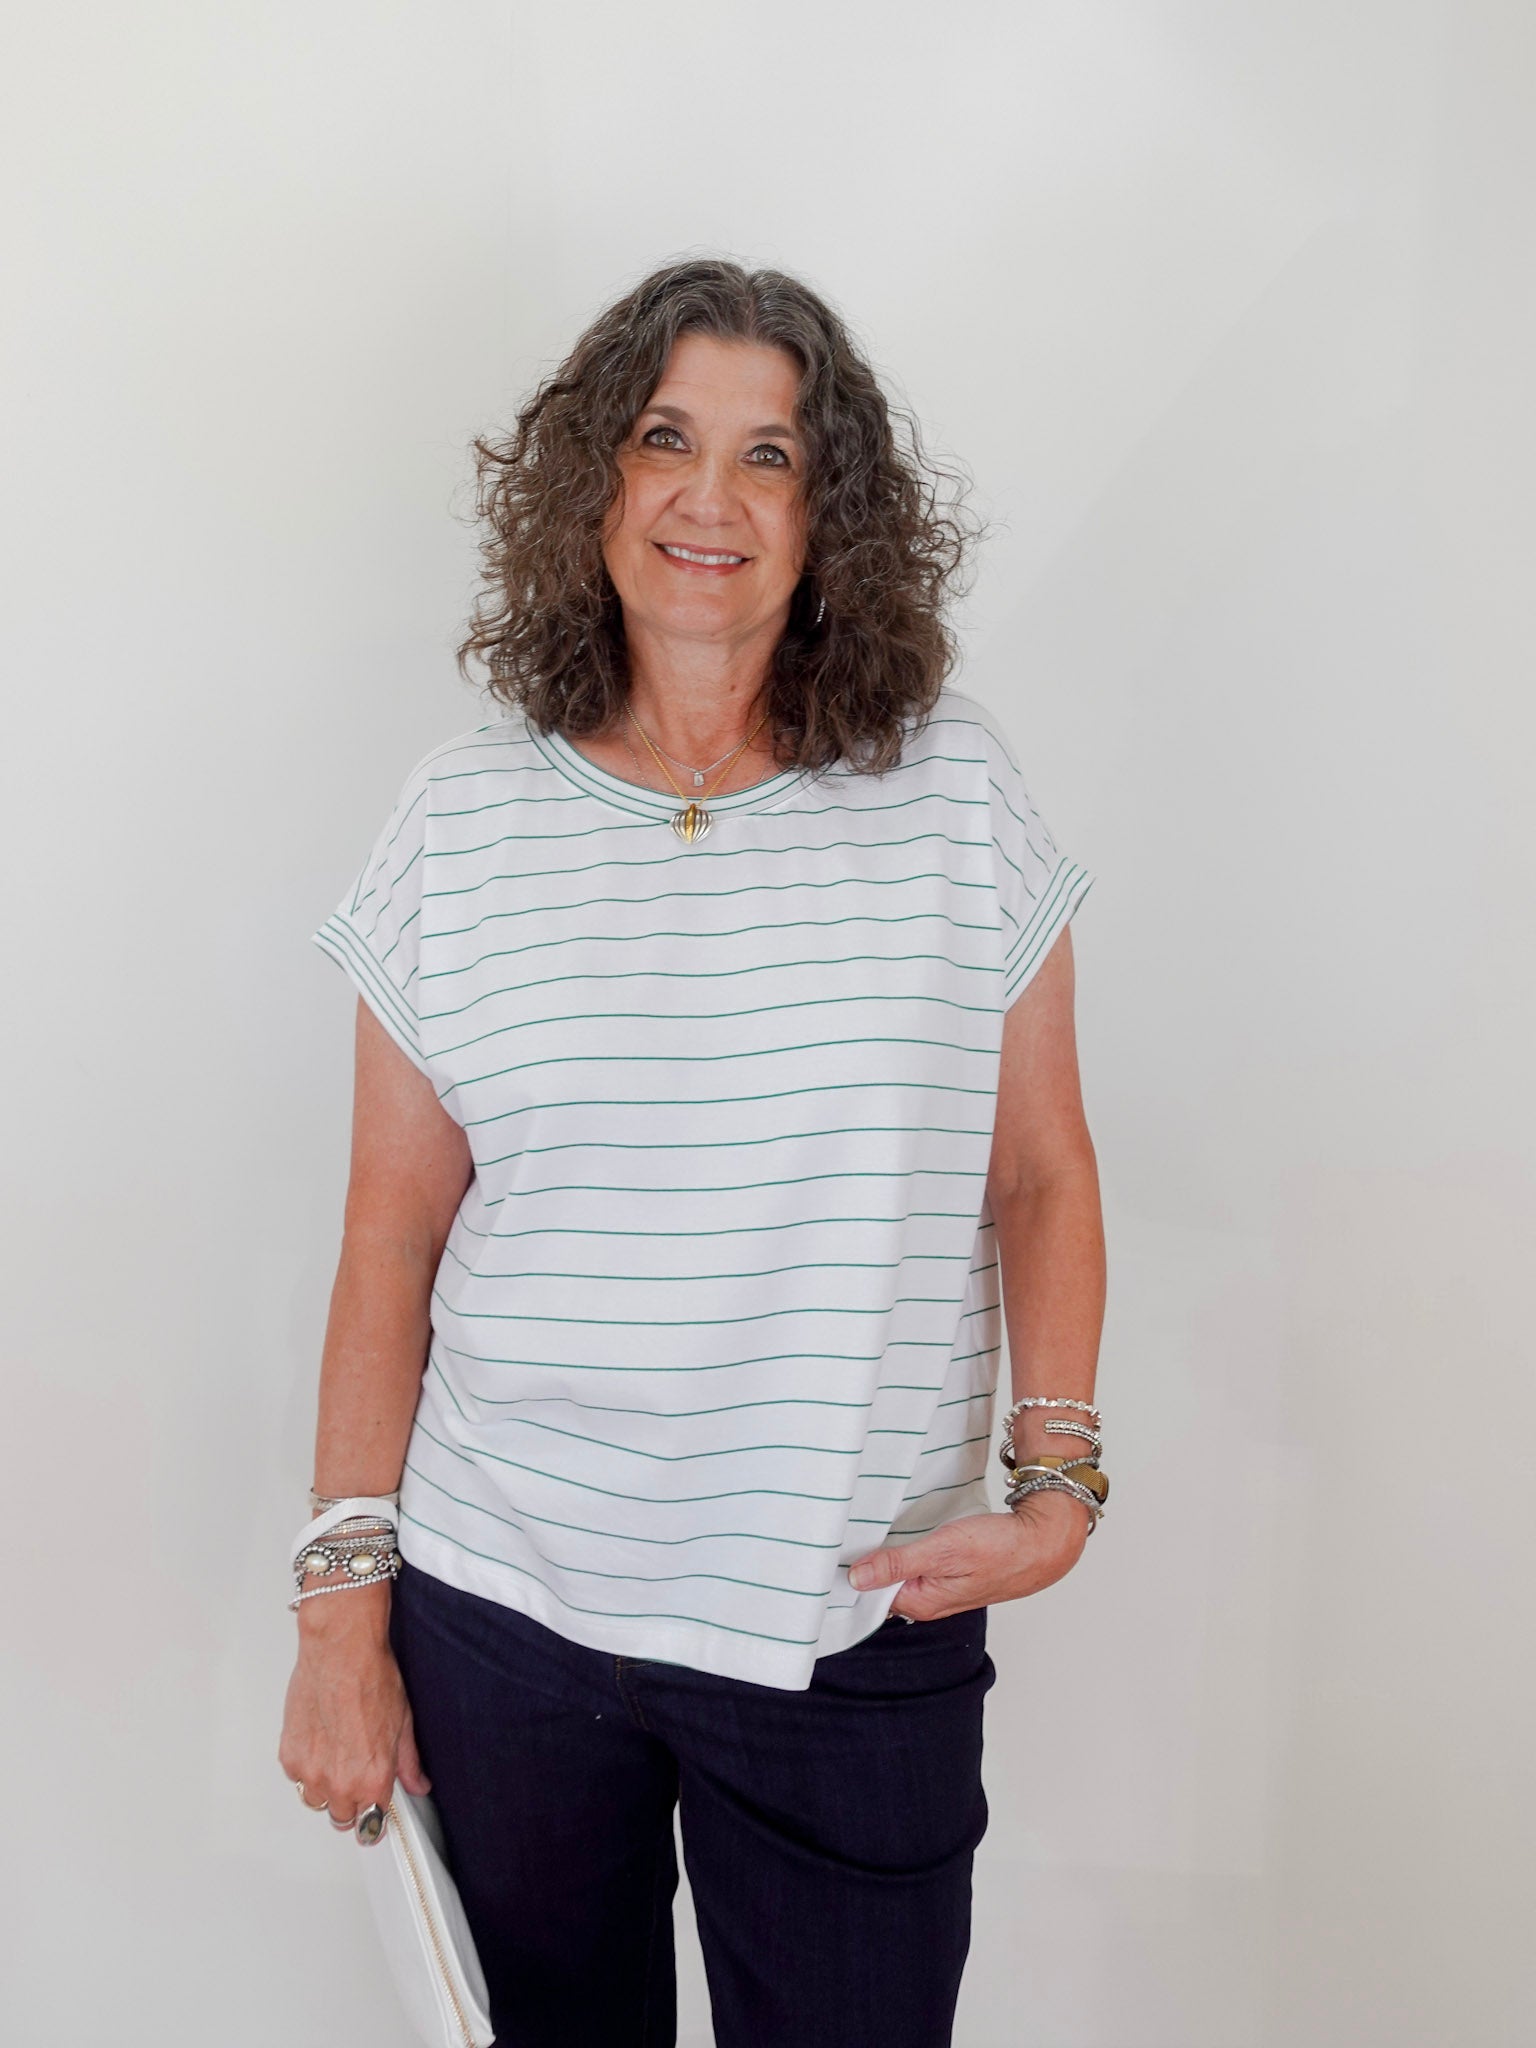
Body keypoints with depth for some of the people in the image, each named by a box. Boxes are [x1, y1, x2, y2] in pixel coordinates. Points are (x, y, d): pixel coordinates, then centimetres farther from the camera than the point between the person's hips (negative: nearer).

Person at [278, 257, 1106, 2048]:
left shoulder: (957, 794, -2)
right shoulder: (466, 819, -2)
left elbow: (1040, 1176, 4)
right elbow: (391, 1235, 0)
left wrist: (1056, 1478, -8)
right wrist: (341, 1616, 0)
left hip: (858, 1636, 0)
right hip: (503, 1612, 1)